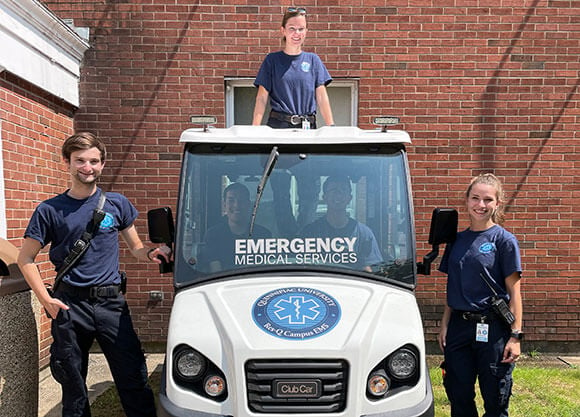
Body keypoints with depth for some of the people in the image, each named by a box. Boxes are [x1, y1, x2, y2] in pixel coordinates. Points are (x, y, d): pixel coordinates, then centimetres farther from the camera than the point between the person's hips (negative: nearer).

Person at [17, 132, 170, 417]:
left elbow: (136, 249, 12)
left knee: (134, 380, 2)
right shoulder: (49, 210, 2)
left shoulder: (117, 204, 6)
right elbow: (26, 259, 5)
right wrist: (45, 299, -8)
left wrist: (153, 254, -11)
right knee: (73, 385, 14)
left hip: (111, 302, 1)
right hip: (69, 305, 0)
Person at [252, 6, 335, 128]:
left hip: (308, 126, 2)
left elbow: (322, 97, 5)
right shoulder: (272, 59, 5)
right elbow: (262, 98, 0)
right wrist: (255, 129, -10)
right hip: (278, 125, -1)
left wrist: (331, 127, -4)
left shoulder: (313, 60, 10)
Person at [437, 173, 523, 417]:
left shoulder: (504, 240, -6)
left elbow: (514, 291, -7)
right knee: (459, 397, 13)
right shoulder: (457, 240, 8)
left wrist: (515, 335, -11)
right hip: (459, 327, 5)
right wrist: (445, 325, 9)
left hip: (493, 329, -4)